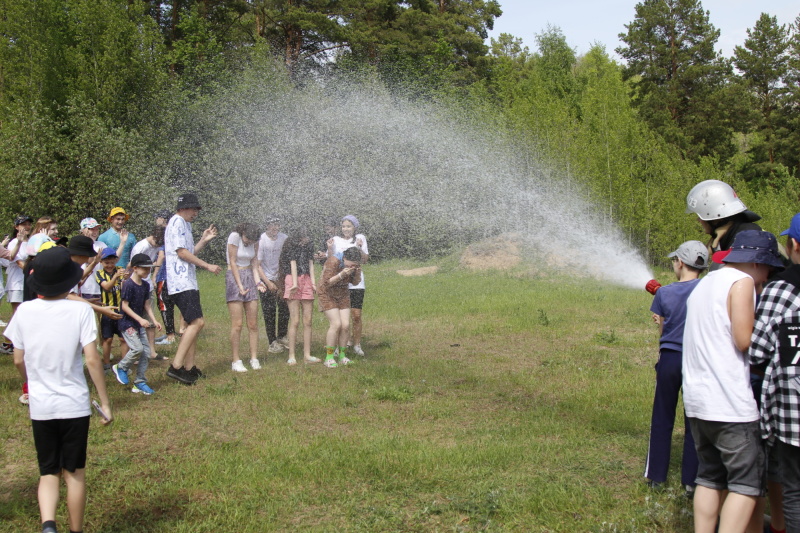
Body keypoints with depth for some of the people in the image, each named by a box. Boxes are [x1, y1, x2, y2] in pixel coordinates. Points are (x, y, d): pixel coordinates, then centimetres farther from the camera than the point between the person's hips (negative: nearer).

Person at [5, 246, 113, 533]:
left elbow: (18, 361, 4)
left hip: (40, 407, 2)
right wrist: (105, 403, -4)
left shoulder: (24, 311, -4)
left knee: (48, 473, 11)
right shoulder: (80, 310, -11)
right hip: (74, 404, -2)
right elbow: (92, 361, -13)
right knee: (74, 472, 12)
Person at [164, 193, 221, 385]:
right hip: (181, 283, -11)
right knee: (197, 322, -16)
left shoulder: (185, 224, 21)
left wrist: (204, 240, 13)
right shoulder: (177, 222, -10)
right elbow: (182, 252, -16)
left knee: (194, 324, 11)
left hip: (188, 282, 11)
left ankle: (189, 368, 15)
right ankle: (176, 367, -17)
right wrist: (208, 266, -13)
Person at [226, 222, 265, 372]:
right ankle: (235, 361, -3)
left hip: (249, 278, 5)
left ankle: (254, 359, 9)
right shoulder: (234, 237, -13)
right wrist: (240, 285, -14)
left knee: (253, 324, 3)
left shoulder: (255, 241, 4)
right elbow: (232, 262, -12)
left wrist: (258, 281, -11)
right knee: (237, 324, -8)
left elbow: (254, 264, 5)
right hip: (234, 278, -5)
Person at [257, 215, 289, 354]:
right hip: (266, 279, -4)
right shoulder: (261, 240, -15)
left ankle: (281, 337, 23)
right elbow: (258, 265, -13)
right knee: (269, 312, -3)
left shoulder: (284, 238, -5)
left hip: (280, 278, 4)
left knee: (284, 309, 4)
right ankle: (272, 343, 6)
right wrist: (268, 283, -17)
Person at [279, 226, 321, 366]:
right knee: (295, 321, -9)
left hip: (306, 282, 5)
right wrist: (295, 284, -20)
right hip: (293, 281, -5)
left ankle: (307, 355, 8)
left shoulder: (308, 247, 12)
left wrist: (313, 283, -5)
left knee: (307, 321, 4)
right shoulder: (291, 248, -2)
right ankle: (292, 356, -6)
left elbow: (310, 265, 6)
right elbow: (293, 265, -11)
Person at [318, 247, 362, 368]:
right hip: (328, 295, -6)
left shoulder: (355, 264, -6)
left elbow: (355, 282, 4)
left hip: (343, 295, 6)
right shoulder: (333, 261, -25)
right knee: (336, 324, -16)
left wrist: (358, 273, -17)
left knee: (345, 325, -5)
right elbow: (327, 283, -23)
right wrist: (342, 274, -35)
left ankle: (342, 356, 6)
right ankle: (329, 358, -8)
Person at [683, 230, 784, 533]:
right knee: (747, 483, -3)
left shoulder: (704, 283, 19)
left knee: (710, 477, 13)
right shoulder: (742, 281, -8)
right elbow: (744, 341, -15)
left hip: (696, 398, 8)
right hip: (730, 402, -8)